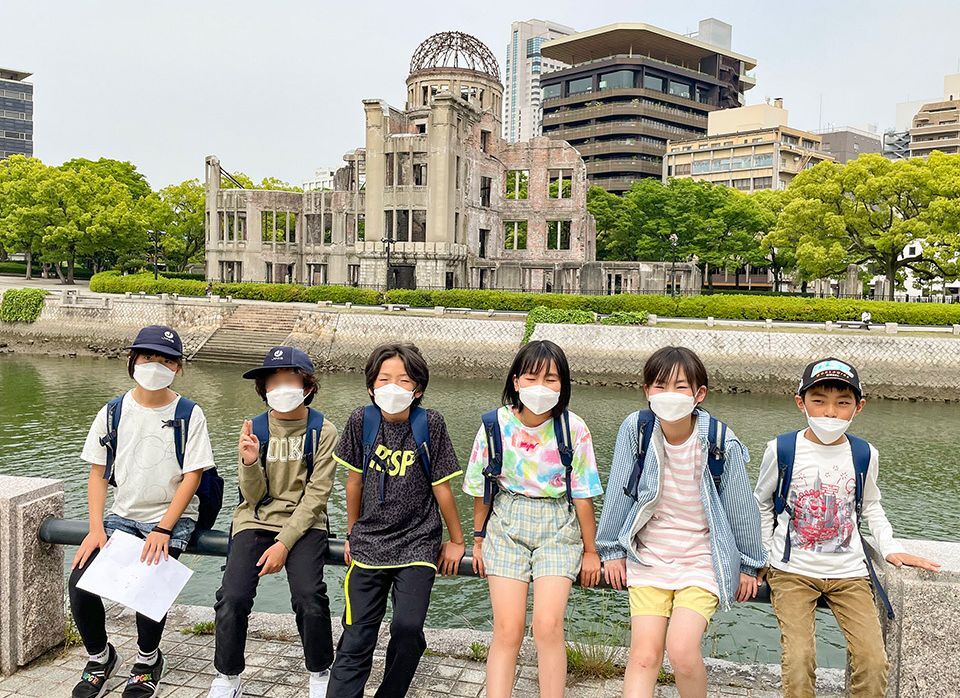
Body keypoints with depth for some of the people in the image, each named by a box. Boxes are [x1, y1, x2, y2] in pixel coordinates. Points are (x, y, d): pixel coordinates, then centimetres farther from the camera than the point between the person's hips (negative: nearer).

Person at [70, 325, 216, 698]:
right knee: (80, 580, -17)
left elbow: (192, 476, -7)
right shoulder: (113, 412, 4)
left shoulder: (188, 415, -5)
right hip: (123, 516, 4)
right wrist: (96, 528, -7)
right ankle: (100, 657, 11)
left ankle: (148, 659, 4)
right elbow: (97, 473, 6)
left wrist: (162, 530, -17)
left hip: (172, 517, -3)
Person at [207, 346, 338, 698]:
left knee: (309, 596, -24)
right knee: (232, 597, -18)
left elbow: (316, 496, -8)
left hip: (304, 524, -2)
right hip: (256, 521, 2)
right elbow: (255, 497, -1)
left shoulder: (323, 431, -4)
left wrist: (284, 543, -16)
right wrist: (249, 462, -21)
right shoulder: (254, 429, 2)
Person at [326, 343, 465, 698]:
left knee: (408, 628, -11)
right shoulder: (362, 420, -5)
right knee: (357, 636, 1)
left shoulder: (429, 423, -10)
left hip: (417, 545, -1)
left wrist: (456, 541, 6)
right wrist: (352, 534, 15)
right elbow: (354, 481, 6)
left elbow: (441, 487, -2)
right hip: (369, 544, 2)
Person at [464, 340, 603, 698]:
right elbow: (482, 488, 5)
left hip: (558, 526, -1)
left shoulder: (573, 429, -11)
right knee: (508, 629, -4)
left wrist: (590, 551, 3)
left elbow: (582, 495, -3)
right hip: (507, 524, 1)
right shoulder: (496, 425, -8)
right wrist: (479, 539, 12)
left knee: (548, 625, -13)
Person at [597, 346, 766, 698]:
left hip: (703, 559, -2)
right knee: (644, 655, -3)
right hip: (648, 556, 2)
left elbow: (741, 505, -3)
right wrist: (612, 549, 7)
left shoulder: (721, 441, -16)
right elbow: (619, 491, -1)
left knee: (682, 650, -16)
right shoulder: (635, 428, -12)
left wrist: (748, 564, 7)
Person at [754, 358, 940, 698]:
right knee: (798, 660, -17)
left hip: (849, 573, 2)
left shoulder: (864, 454, 2)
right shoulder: (781, 449, -5)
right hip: (793, 571, -2)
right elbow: (762, 504, 9)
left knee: (874, 662, -10)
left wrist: (891, 548, 7)